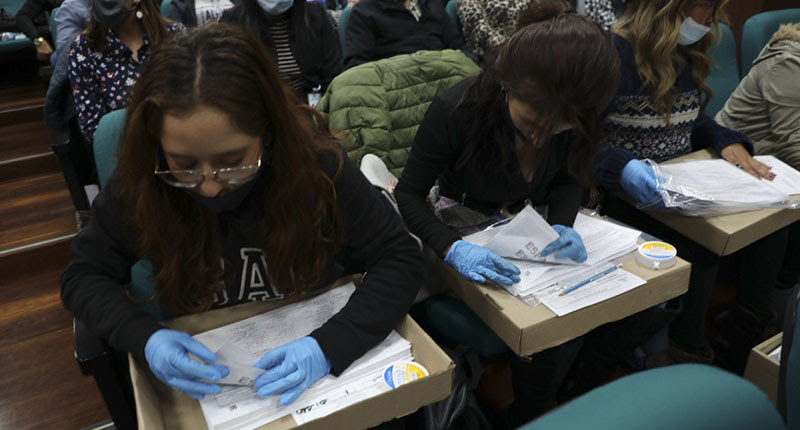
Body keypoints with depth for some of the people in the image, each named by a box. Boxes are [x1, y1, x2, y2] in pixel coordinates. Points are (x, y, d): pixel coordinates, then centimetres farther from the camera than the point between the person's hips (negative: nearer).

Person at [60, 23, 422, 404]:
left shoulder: (316, 163, -20)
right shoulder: (140, 184, -16)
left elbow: (400, 257, -14)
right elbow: (83, 276, -3)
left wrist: (331, 344, -28)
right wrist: (145, 338, -21)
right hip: (204, 374, 1)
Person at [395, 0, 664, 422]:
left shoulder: (572, 118, -15)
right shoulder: (457, 110, -27)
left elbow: (570, 179, 2)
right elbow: (409, 194, -18)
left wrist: (563, 224, -20)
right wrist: (452, 249, -36)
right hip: (470, 232, -4)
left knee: (639, 308, -10)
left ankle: (582, 391, 21)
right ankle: (529, 418, 9)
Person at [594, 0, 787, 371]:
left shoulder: (687, 55, 13)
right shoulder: (615, 53, -15)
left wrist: (727, 142, 2)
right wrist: (622, 168, -37)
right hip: (630, 196, -8)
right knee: (701, 249, -28)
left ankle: (747, 328, 11)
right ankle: (687, 353, -3)